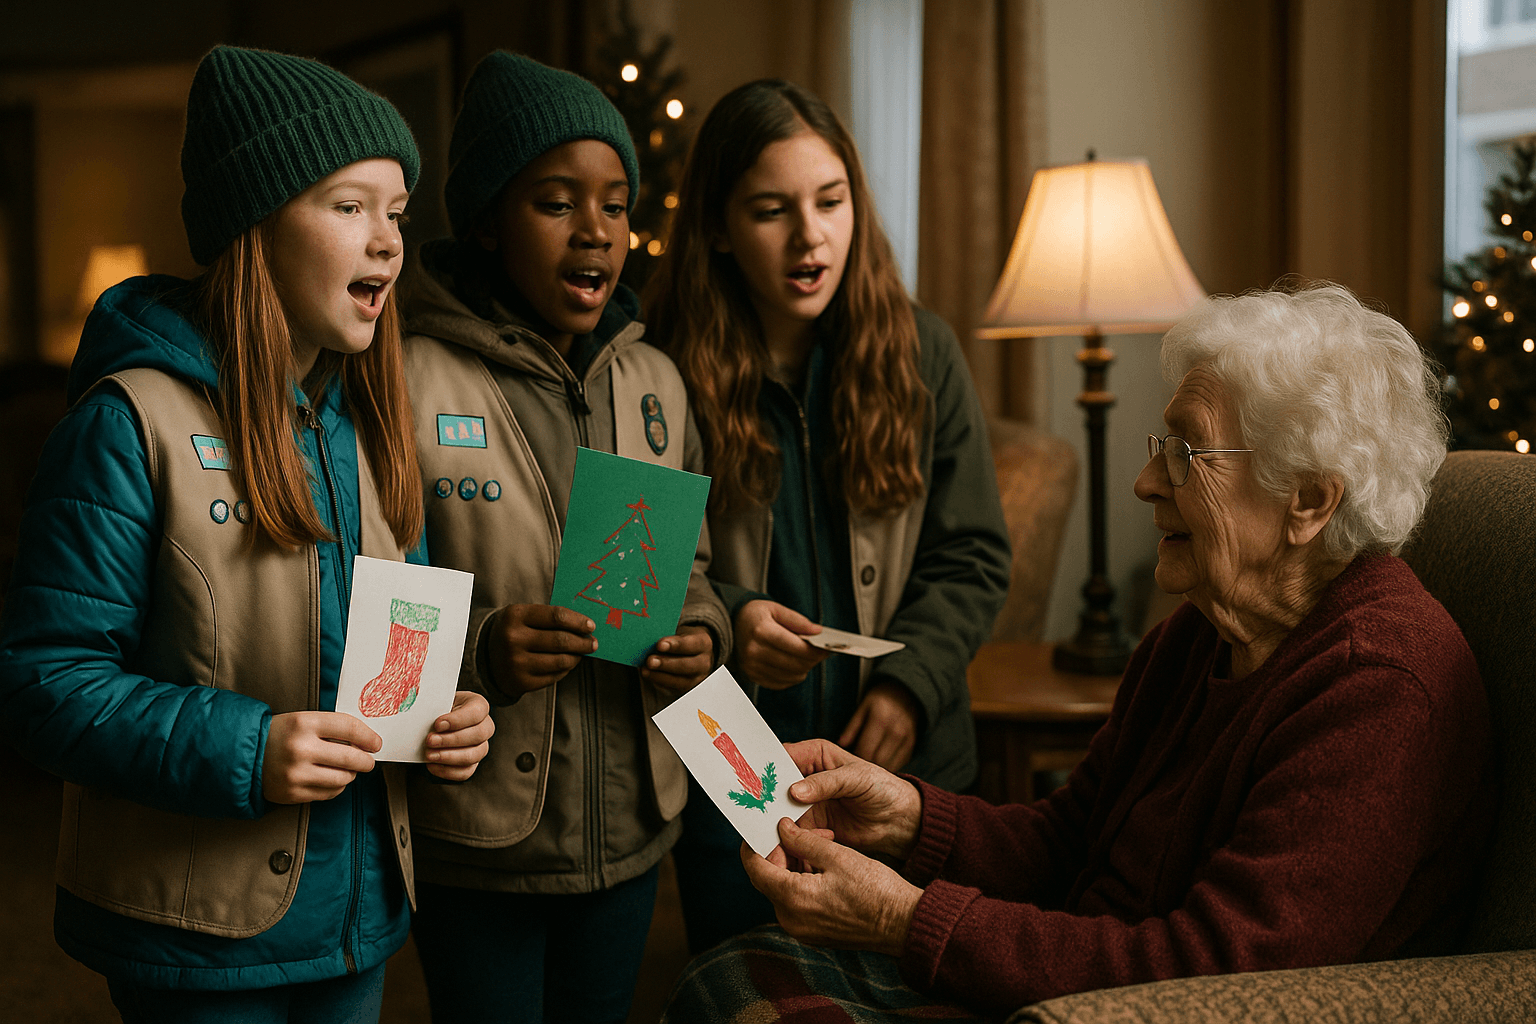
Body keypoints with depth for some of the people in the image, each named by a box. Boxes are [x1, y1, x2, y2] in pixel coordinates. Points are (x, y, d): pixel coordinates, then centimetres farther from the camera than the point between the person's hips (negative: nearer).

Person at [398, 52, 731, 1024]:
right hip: (477, 839, -5)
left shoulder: (654, 380, 6)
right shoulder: (413, 381, -13)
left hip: (632, 826, 5)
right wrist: (474, 652, -27)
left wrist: (702, 631, -5)